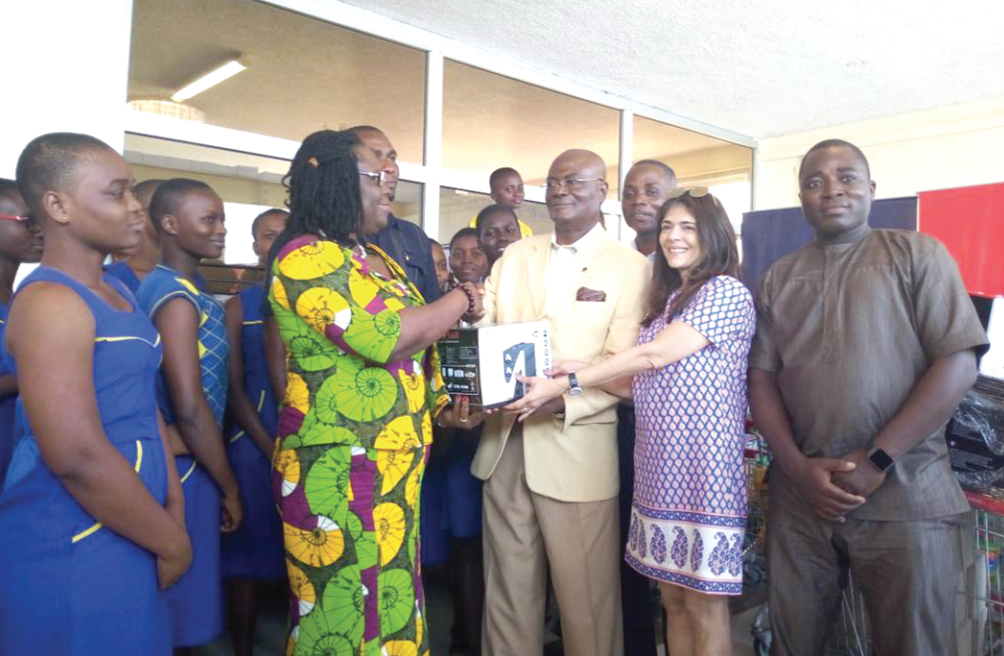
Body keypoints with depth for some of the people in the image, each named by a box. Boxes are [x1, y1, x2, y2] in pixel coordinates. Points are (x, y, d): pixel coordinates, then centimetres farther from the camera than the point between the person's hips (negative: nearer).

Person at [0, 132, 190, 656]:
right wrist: (172, 542, -14)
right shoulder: (51, 302, -18)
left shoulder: (117, 293, 10)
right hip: (73, 551, -8)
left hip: (125, 535, 8)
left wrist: (174, 505, 4)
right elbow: (78, 457, -25)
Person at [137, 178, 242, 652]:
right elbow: (190, 409, -24)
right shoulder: (178, 299, -19)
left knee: (177, 600, 19)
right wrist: (230, 487, -13)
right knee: (181, 601, 4)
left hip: (178, 462, 9)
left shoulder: (160, 288, 10)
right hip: (186, 467, -9)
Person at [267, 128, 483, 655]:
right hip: (339, 471, -8)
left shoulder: (373, 257, 15)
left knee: (394, 601, 16)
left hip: (397, 462, 8)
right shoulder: (308, 257, -13)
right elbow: (384, 337, -24)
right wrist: (462, 300, -9)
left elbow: (417, 342, 23)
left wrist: (442, 407, 8)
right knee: (346, 613, 4)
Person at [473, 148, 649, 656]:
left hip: (577, 449, -4)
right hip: (503, 444, 4)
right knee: (508, 589, 16)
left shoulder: (630, 267, -2)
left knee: (585, 597, 8)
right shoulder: (513, 256, 12)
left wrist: (562, 401, -24)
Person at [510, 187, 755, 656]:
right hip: (658, 465, 7)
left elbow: (653, 357, -15)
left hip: (703, 464, -7)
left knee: (704, 605, 2)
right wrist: (581, 372, -4)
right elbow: (644, 385, 13)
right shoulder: (667, 299, 18)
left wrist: (566, 384, -15)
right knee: (673, 598, 14)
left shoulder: (727, 293, -7)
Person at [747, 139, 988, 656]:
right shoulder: (777, 280, 11)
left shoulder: (917, 255, 2)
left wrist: (877, 461, -13)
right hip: (800, 492, 3)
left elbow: (958, 364, -7)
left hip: (904, 493, -3)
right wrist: (799, 467, -8)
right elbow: (761, 379, 6)